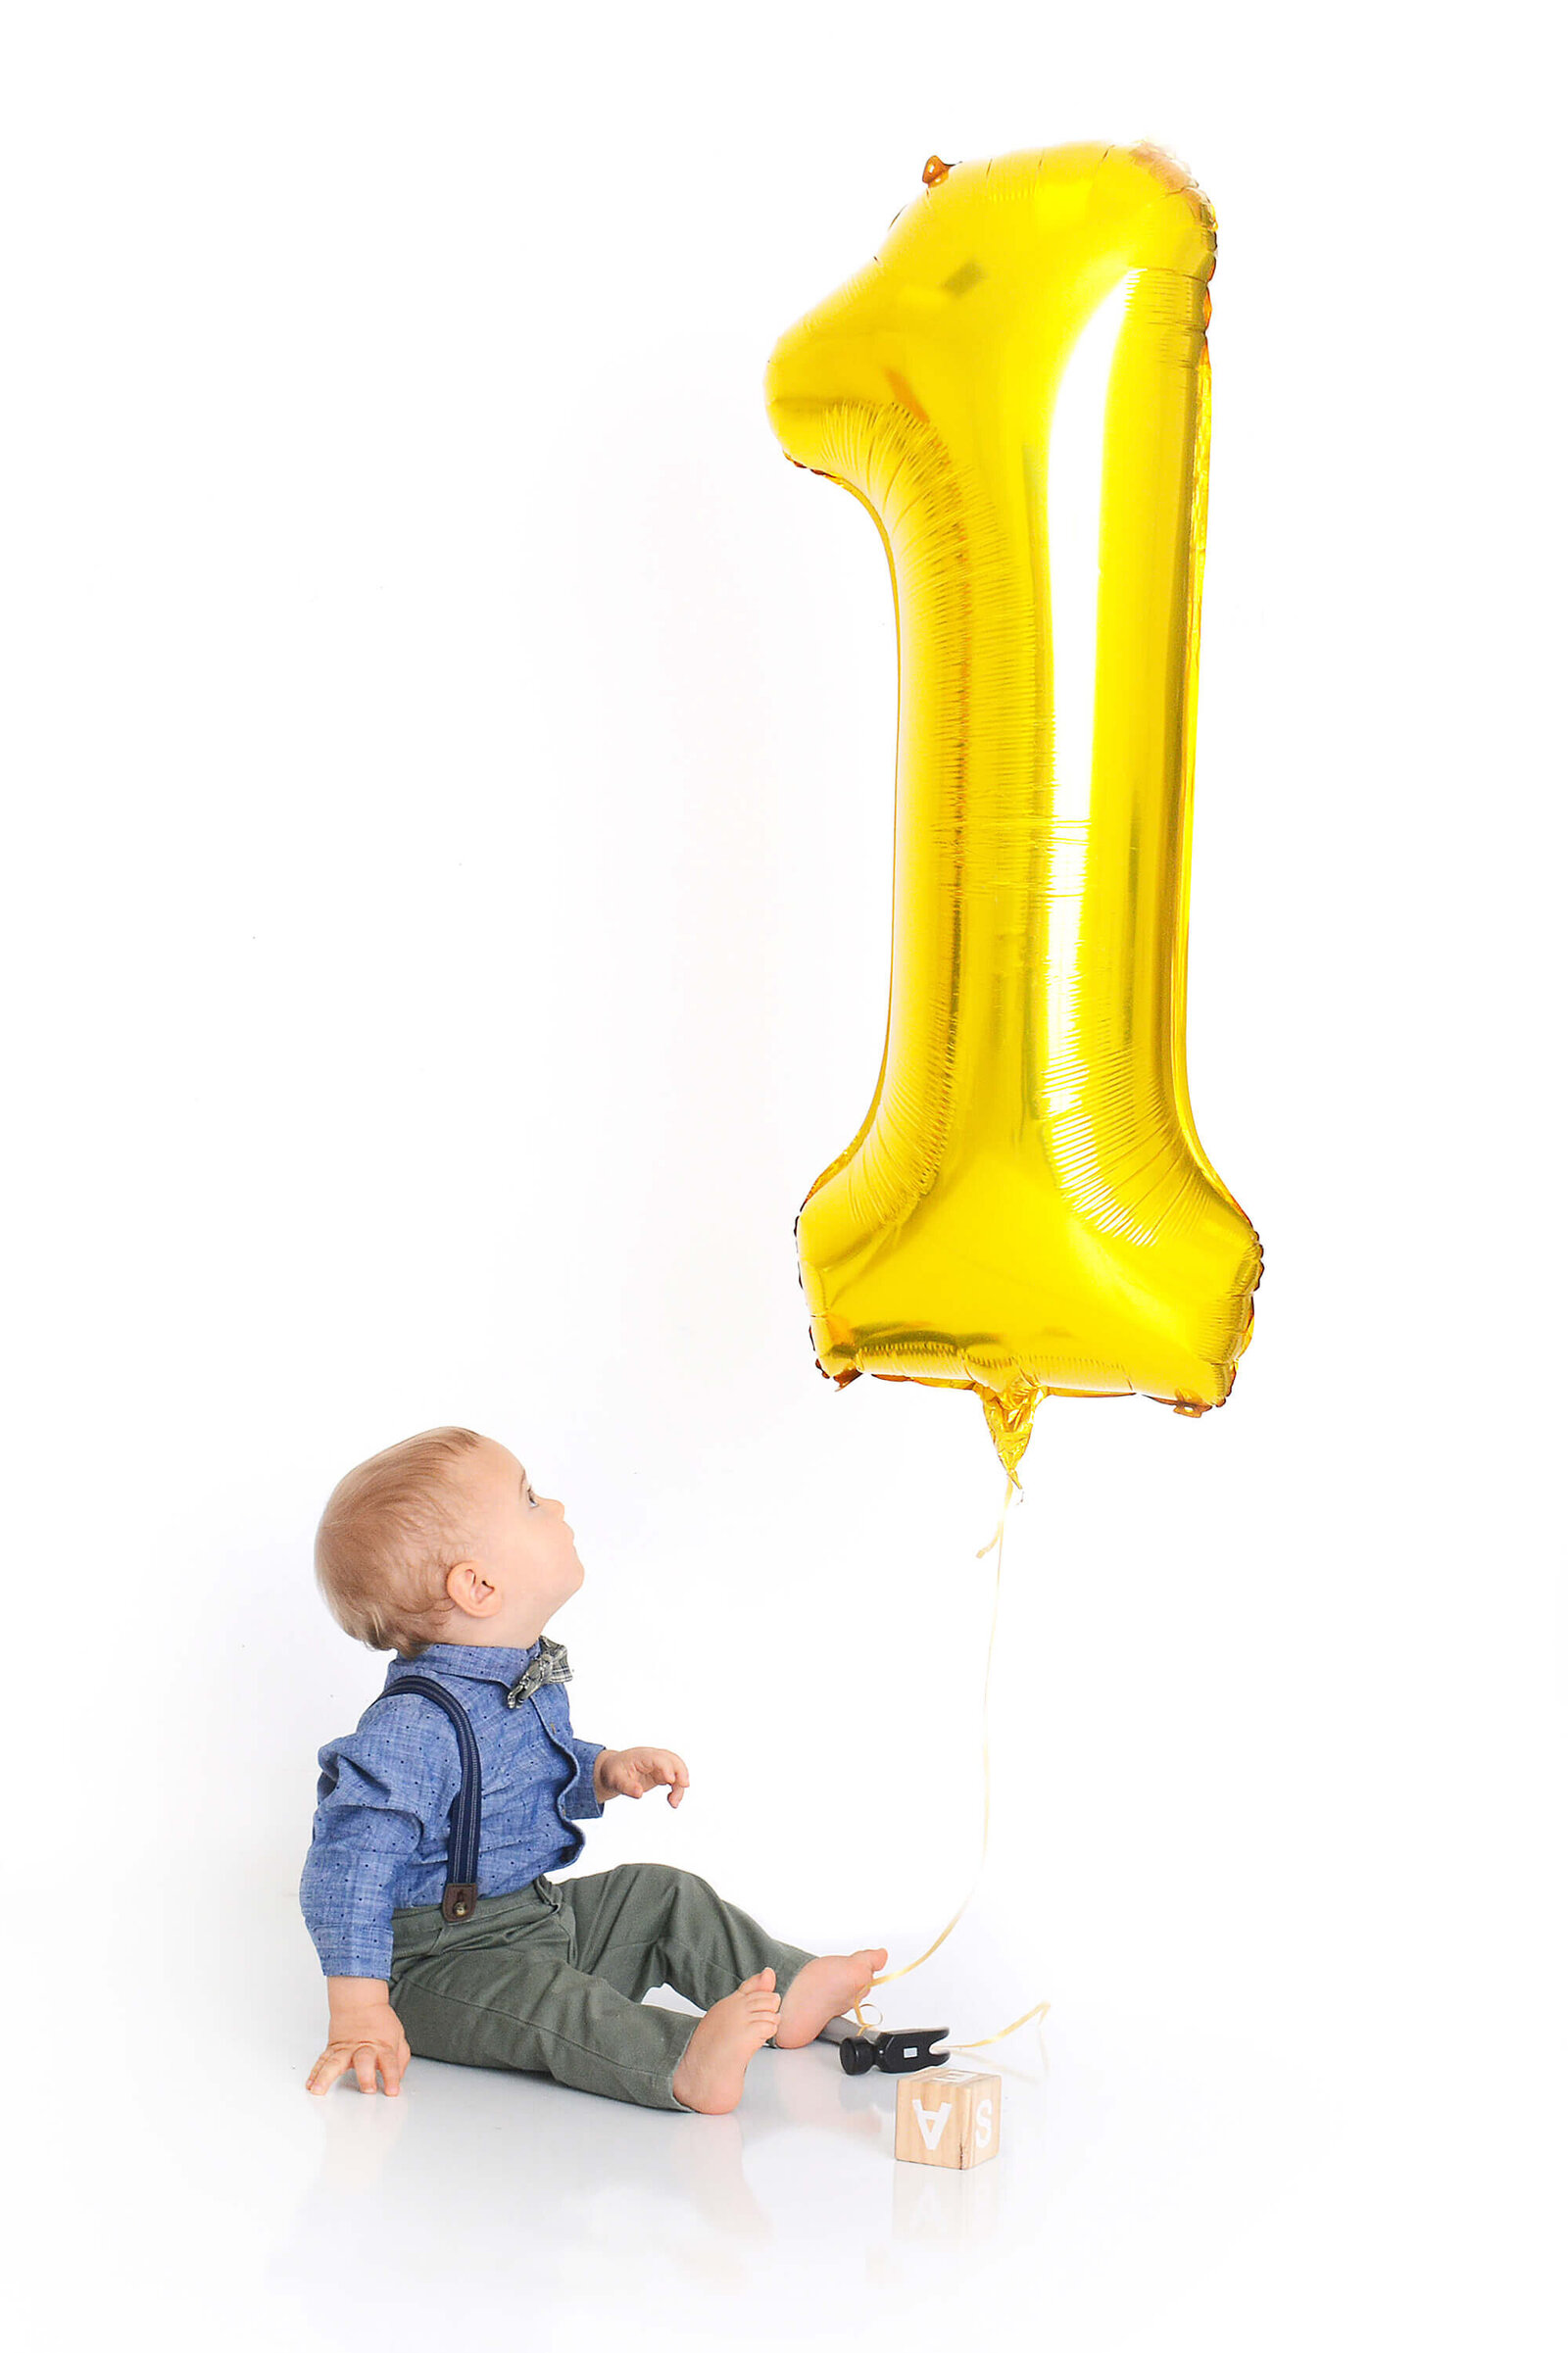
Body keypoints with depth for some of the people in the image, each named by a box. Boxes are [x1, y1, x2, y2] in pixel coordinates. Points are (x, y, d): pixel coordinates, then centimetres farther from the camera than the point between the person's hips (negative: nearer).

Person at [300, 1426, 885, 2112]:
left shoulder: (530, 1674, 3)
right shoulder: (415, 1724, -29)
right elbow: (349, 1862, -29)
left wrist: (605, 1771, 3)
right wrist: (359, 2014, -32)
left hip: (545, 1915, 10)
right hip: (440, 1956, -10)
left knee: (660, 1893, 8)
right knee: (538, 1997, -33)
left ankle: (787, 1992, 13)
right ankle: (685, 2061, -54)